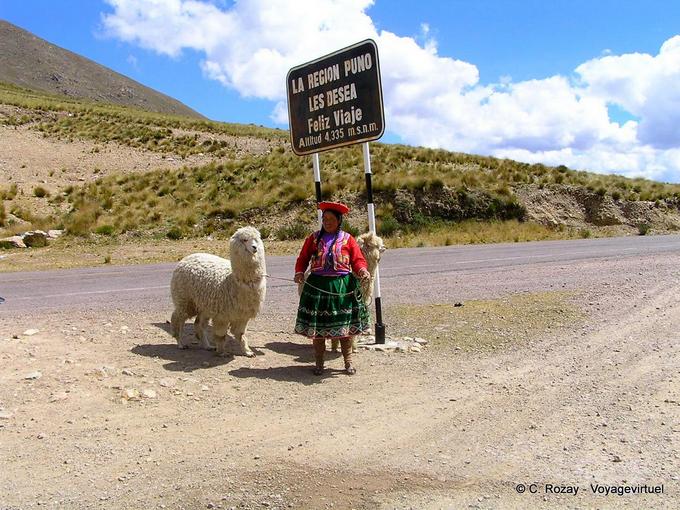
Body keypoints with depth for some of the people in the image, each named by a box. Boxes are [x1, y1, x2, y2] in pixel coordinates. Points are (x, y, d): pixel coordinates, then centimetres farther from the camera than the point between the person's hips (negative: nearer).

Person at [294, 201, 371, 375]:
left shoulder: (347, 239, 5)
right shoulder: (314, 238, 7)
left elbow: (358, 259, 2)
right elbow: (303, 258, 9)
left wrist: (362, 270, -19)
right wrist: (299, 272, -10)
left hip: (343, 286, -1)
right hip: (318, 285, 1)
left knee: (346, 325, 5)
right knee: (317, 326, 4)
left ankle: (348, 362, 20)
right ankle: (319, 363, 19)